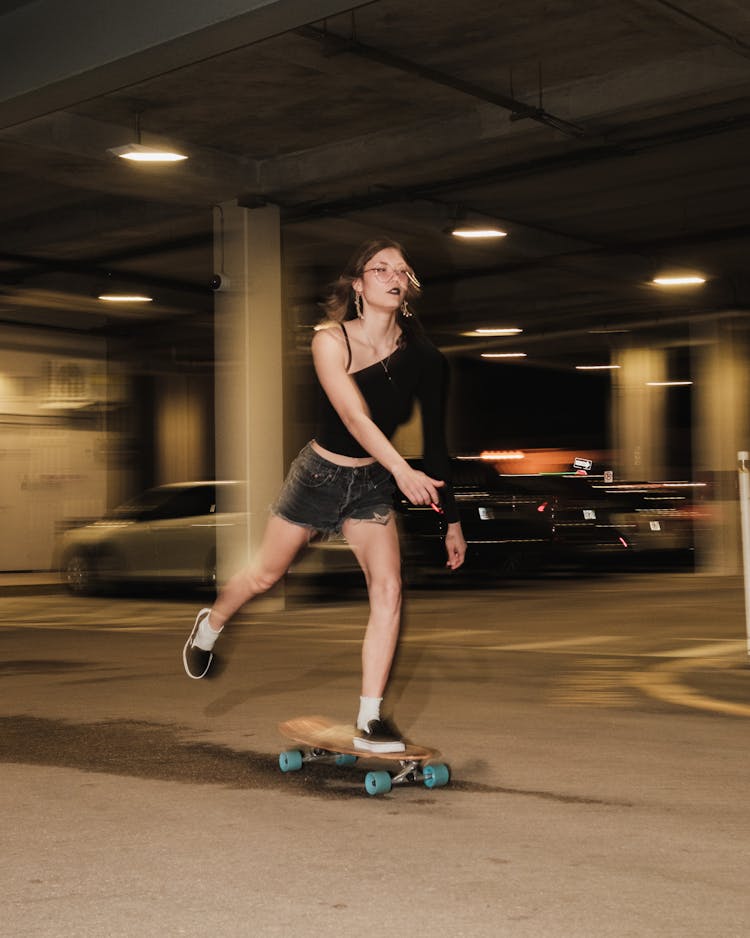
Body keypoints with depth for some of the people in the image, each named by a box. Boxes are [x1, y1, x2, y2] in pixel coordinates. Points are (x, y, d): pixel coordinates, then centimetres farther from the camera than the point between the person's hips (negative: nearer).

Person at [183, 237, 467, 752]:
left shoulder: (421, 356, -11)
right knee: (265, 575, 15)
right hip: (320, 474, -2)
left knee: (389, 588, -15)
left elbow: (435, 441, -4)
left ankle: (370, 720, -6)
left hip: (372, 484, 2)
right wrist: (402, 470, -47)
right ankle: (210, 625, 49)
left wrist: (452, 520, -1)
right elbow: (355, 417, -32)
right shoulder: (331, 341, -19)